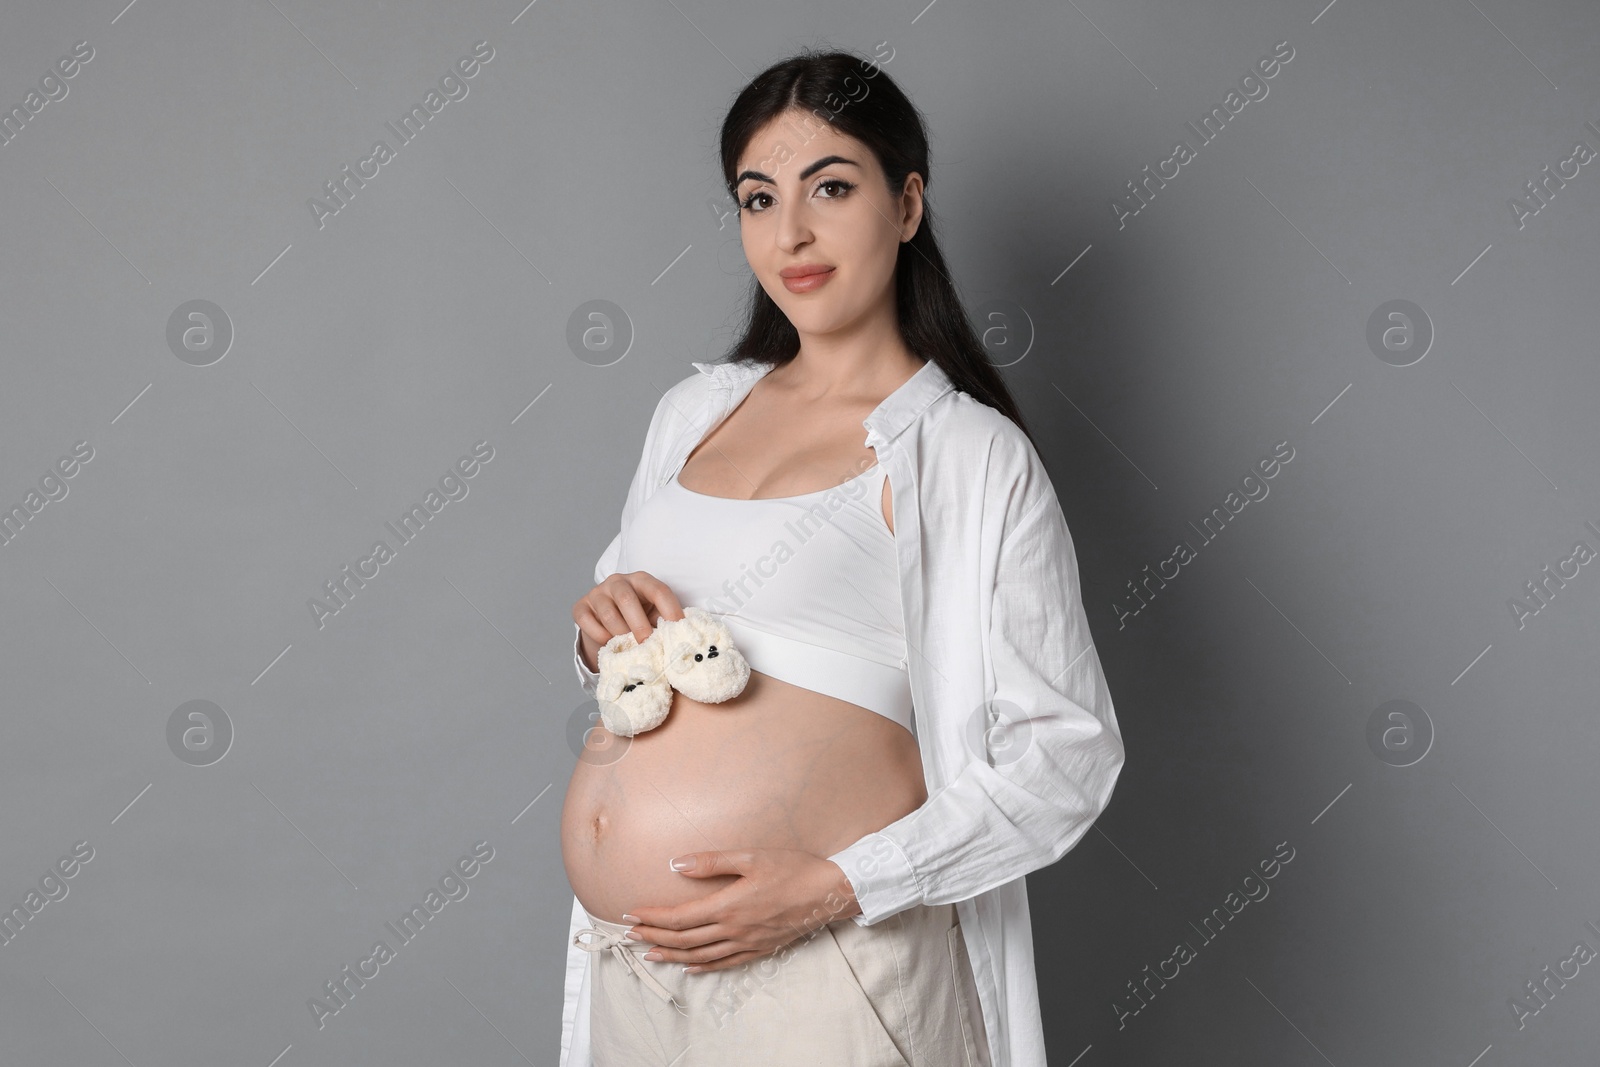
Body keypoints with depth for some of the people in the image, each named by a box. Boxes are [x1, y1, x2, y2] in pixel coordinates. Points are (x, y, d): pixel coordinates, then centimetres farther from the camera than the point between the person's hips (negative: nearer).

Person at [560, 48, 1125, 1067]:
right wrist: (603, 634, -1)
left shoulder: (972, 455, -7)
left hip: (824, 966, -5)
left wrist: (839, 886, -19)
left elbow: (1067, 755, -10)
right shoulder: (692, 410, 10)